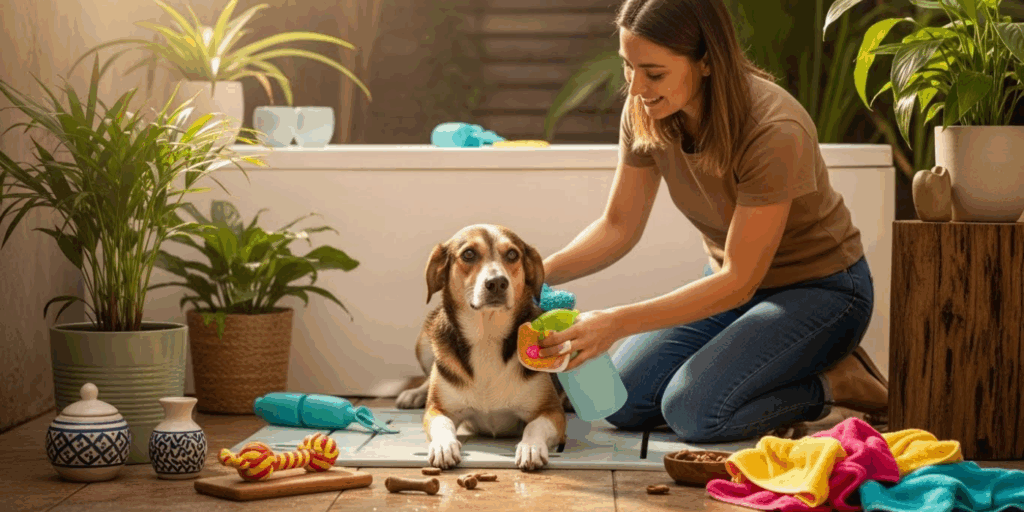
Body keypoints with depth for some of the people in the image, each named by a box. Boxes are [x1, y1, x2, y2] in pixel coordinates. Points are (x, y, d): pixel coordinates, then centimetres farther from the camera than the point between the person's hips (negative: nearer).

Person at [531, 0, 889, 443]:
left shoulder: (776, 133, -32)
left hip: (819, 289, -7)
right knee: (622, 403, -9)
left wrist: (617, 323, -35)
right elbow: (618, 226, -2)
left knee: (693, 410, -26)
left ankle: (837, 381, -2)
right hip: (729, 281, 7)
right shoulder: (644, 112, -13)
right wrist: (541, 272, -21)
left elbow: (739, 280, -29)